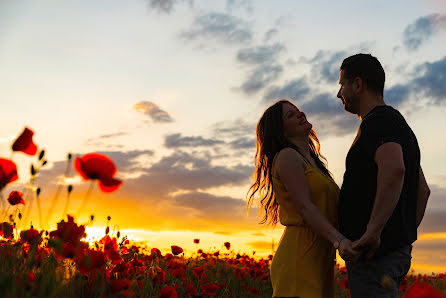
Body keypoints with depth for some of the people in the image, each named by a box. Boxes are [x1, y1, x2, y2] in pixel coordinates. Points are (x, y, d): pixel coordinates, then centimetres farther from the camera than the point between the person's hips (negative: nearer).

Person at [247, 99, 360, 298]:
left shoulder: (313, 162, 23)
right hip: (298, 262, -8)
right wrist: (339, 240, -28)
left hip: (319, 264, 8)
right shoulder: (286, 157, -5)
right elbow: (304, 207, -16)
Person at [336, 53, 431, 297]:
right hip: (396, 252, 10)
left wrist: (373, 231, -31)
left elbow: (394, 169, -32)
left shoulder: (378, 121, -11)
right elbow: (423, 191, 26)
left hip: (374, 251, -10)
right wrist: (405, 237, 24)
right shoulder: (402, 129, 21)